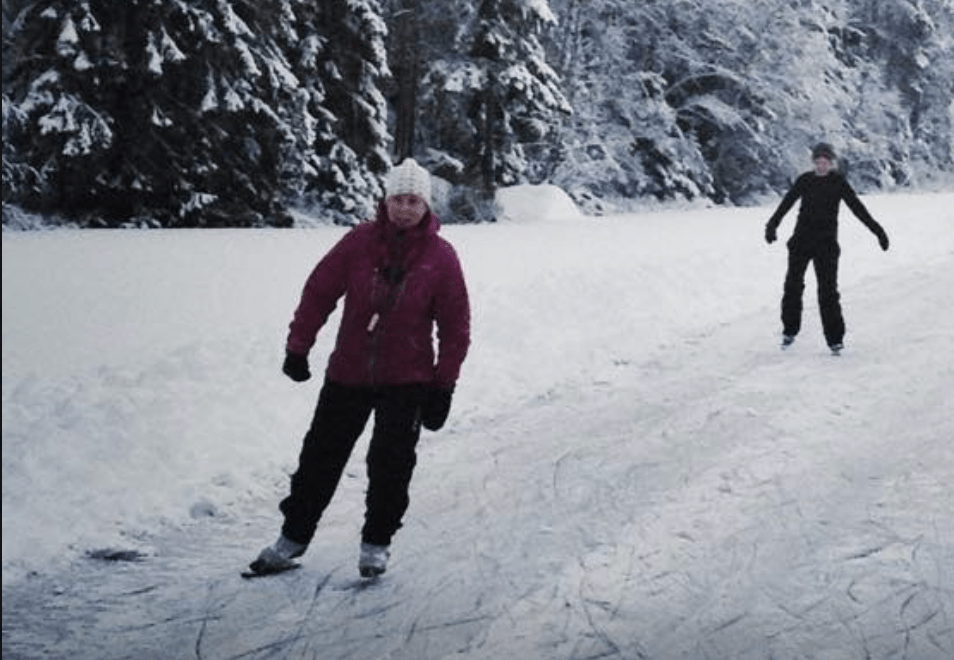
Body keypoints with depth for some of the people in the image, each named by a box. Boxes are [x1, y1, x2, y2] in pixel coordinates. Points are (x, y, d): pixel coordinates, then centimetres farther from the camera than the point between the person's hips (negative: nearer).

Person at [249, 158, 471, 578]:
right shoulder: (360, 241, -5)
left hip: (407, 381, -1)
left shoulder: (441, 256, -6)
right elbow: (319, 291, 2)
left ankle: (376, 543, 20)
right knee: (320, 456, 9)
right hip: (348, 373, 2)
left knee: (390, 465, 1)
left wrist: (443, 386, -3)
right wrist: (297, 348, 3)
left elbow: (455, 326, -1)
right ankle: (293, 536, 23)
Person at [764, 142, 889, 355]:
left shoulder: (838, 182, -1)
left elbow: (856, 207, -1)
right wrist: (773, 225, -15)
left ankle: (835, 339, -1)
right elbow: (786, 203, 0)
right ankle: (790, 329, 22)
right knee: (793, 284, 4)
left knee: (828, 291, -7)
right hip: (802, 239, 2)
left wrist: (876, 230, -7)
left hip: (826, 243, -2)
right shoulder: (804, 181, 5)